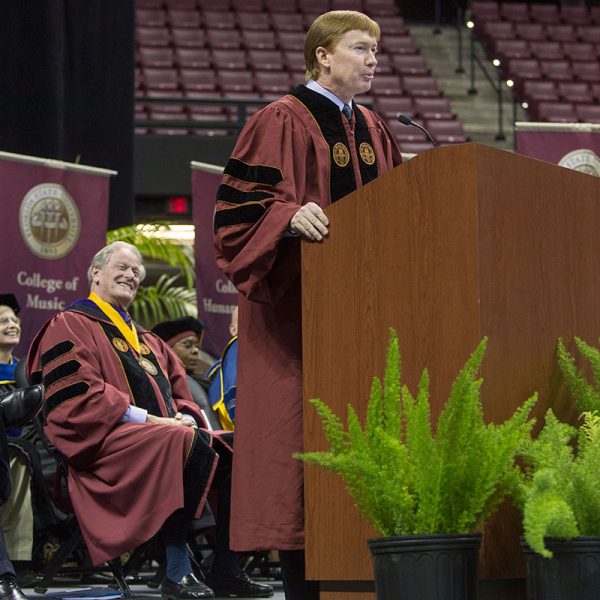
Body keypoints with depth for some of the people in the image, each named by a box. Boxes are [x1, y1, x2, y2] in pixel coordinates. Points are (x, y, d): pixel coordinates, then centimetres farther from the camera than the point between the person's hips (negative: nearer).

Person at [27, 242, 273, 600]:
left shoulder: (148, 341, 28)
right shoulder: (70, 326, 3)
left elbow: (181, 392, 25)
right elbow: (77, 394, -11)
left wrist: (185, 417, -1)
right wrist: (146, 419, -18)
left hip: (165, 433, 8)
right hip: (103, 441, -8)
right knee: (189, 444, -34)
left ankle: (226, 570, -13)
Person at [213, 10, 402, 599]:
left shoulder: (373, 131, 17)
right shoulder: (281, 122, -6)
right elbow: (242, 199, -14)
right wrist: (291, 216, -29)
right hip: (296, 301, -7)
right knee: (301, 428, -8)